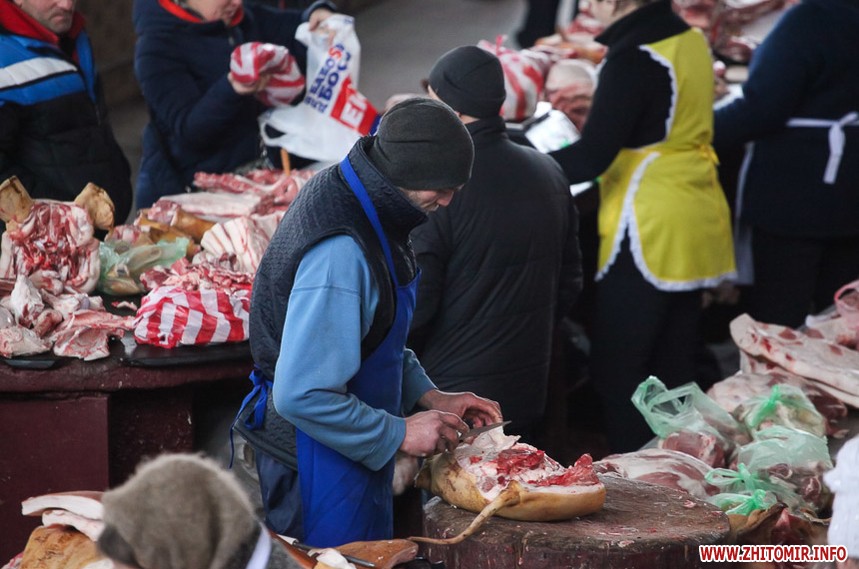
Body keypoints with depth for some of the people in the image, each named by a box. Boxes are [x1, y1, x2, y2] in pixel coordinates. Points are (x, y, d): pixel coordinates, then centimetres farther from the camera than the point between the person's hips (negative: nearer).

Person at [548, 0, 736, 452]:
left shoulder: (634, 59, -19)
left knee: (616, 370, 0)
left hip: (652, 234, -9)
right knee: (674, 370, 15)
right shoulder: (690, 40, 7)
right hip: (696, 224, 9)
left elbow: (592, 157, -21)